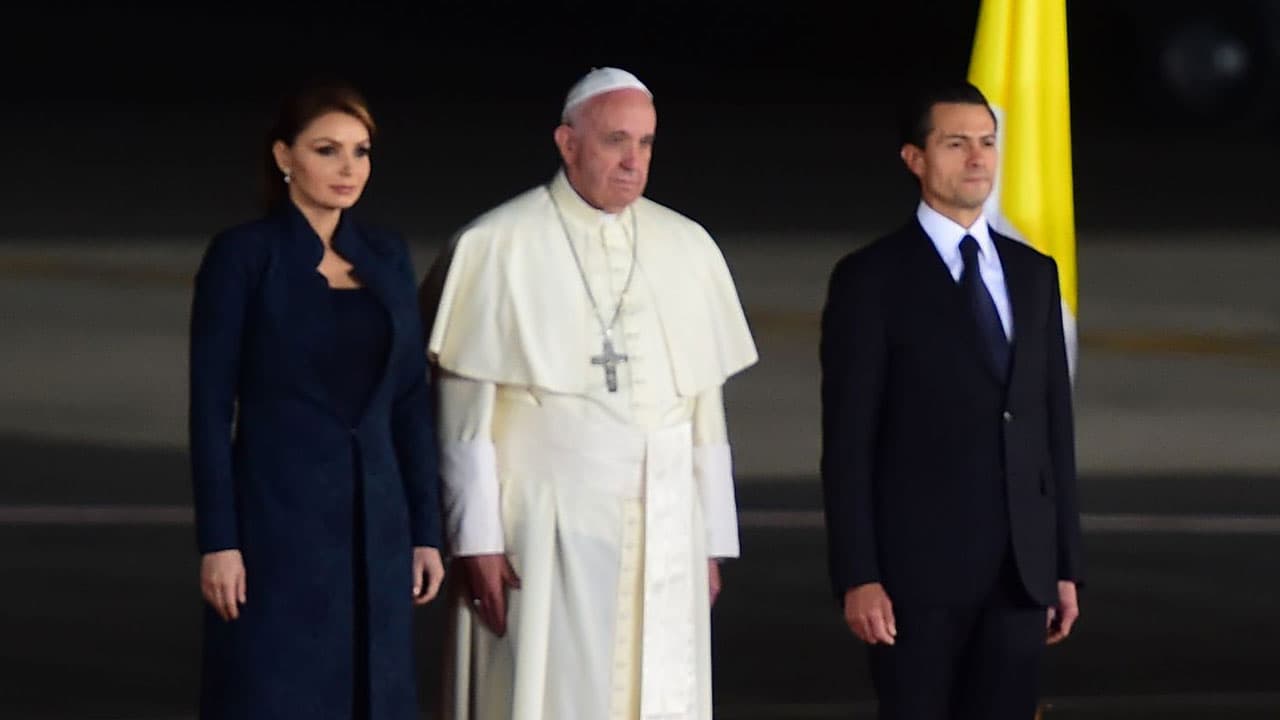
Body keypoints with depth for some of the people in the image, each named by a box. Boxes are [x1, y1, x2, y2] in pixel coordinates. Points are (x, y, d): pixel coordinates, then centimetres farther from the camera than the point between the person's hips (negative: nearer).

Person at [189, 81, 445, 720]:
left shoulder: (387, 257, 10)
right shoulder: (241, 256, -6)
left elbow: (410, 401, 12)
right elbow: (211, 406, -8)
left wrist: (425, 531, 7)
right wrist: (217, 542, -14)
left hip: (372, 522, 6)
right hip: (276, 518, -6)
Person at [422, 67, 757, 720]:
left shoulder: (688, 250, 9)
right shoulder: (499, 248, -3)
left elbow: (706, 410, 11)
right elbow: (465, 413, -4)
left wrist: (711, 542, 9)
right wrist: (476, 540, -8)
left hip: (663, 537, 4)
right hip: (545, 535, -4)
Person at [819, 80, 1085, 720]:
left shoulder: (1033, 273, 13)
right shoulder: (871, 280, -3)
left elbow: (1055, 423, 14)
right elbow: (847, 440, -6)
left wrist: (1066, 564, 10)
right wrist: (857, 577, -13)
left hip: (1020, 568, 5)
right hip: (919, 567, -5)